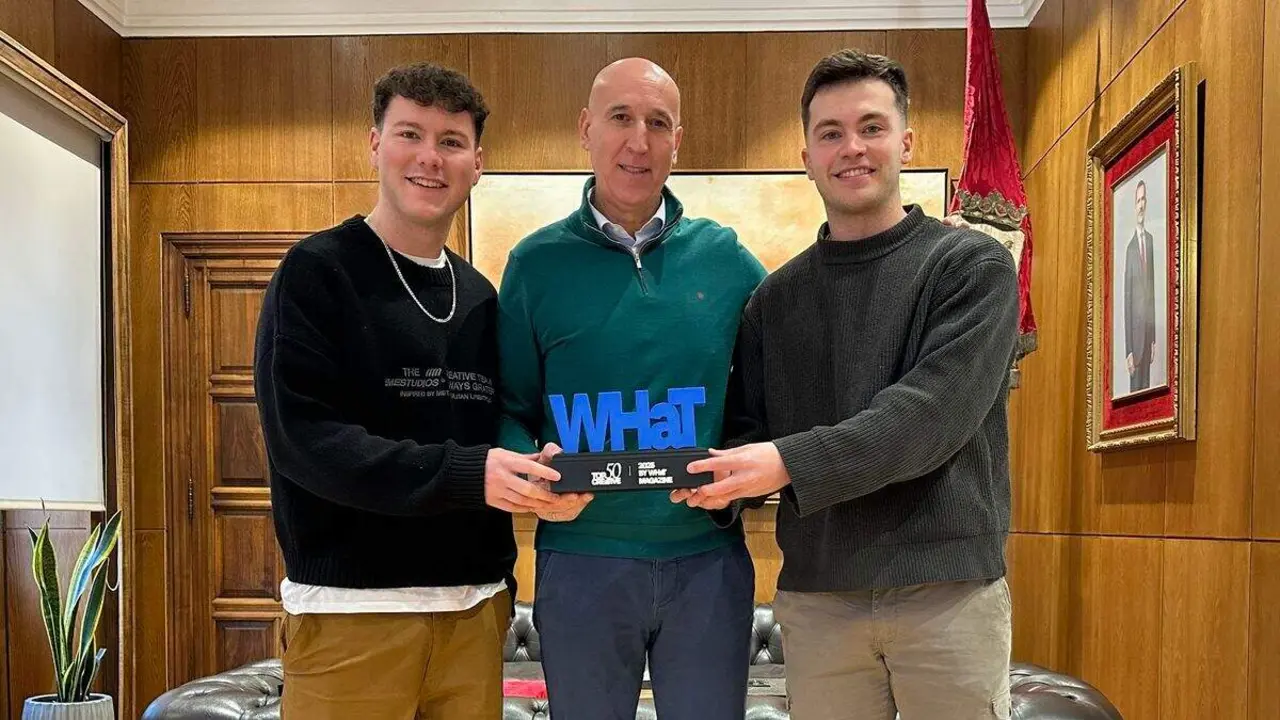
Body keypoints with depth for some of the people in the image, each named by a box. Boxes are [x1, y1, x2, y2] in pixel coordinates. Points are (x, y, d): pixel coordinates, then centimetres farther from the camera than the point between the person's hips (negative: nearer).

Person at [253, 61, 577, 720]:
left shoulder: (479, 296, 12)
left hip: (475, 606, 5)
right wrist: (460, 473, -23)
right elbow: (301, 438, -15)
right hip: (350, 609, -5)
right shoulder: (316, 272, -5)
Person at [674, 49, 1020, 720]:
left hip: (948, 587, -2)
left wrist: (792, 462, -23)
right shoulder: (774, 298, 9)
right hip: (815, 595, 3)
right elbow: (750, 434, 8)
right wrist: (723, 478, -14)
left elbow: (933, 415, -16)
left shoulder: (972, 264, -2)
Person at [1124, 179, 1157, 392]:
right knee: (1135, 386, -1)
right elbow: (1126, 298, -8)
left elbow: (1153, 286, 12)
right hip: (1135, 326, -5)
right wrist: (1128, 350, -11)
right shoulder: (1130, 247, -7)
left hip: (1149, 324, 5)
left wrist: (1155, 336, 9)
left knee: (1147, 383, 10)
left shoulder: (1151, 241, 9)